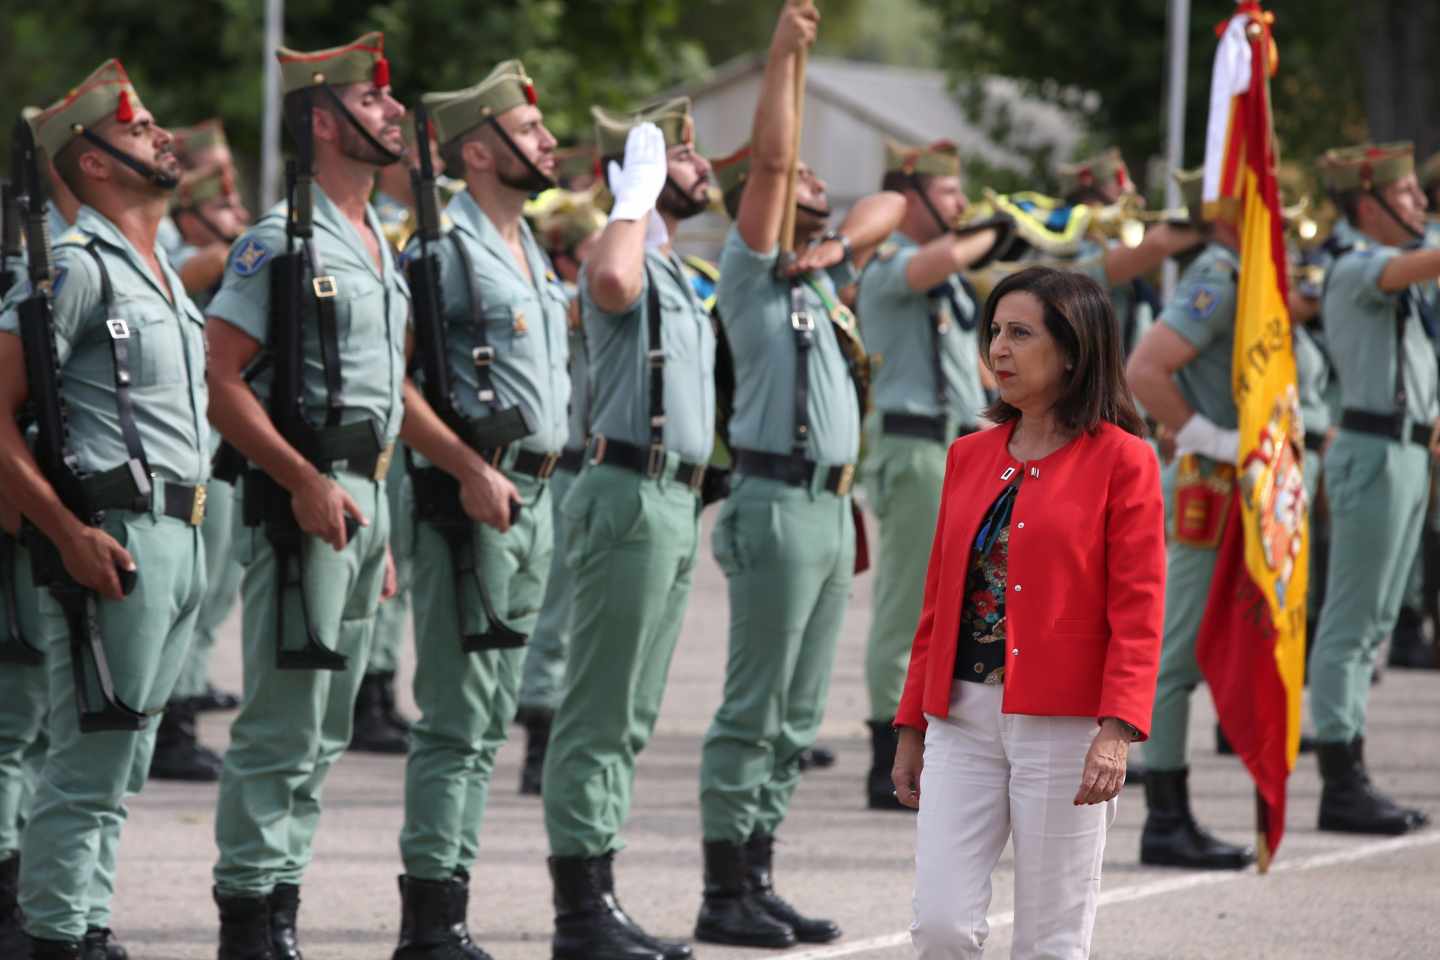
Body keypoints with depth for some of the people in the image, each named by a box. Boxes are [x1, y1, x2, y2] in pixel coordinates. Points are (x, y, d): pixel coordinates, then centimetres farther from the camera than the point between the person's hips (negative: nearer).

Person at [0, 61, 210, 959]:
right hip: (115, 539, -9)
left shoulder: (161, 272, 19)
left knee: (118, 763, 12)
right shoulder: (76, 265, -10)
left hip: (177, 539, 9)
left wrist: (189, 534, 18)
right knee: (91, 763, -10)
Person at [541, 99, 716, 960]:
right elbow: (612, 283, -37)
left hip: (676, 501, 10)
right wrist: (636, 193, -23)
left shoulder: (679, 272, 19)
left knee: (630, 721, 11)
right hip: (632, 496, -10)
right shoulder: (627, 256, -11)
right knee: (601, 718, -8)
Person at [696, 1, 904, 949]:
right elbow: (768, 160, -16)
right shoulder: (751, 268, -4)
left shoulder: (821, 271, 17)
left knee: (797, 716, 9)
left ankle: (759, 880, 13)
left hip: (832, 505, 8)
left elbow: (891, 206, 26)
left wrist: (843, 246, 5)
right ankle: (725, 895, -6)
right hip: (779, 500, -8)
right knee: (754, 710, -7)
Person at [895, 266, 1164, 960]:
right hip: (962, 720, 5)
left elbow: (1137, 613, -9)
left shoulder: (1121, 461, -3)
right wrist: (912, 726, 14)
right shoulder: (969, 457, 13)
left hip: (1064, 725, -5)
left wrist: (1117, 731, -20)